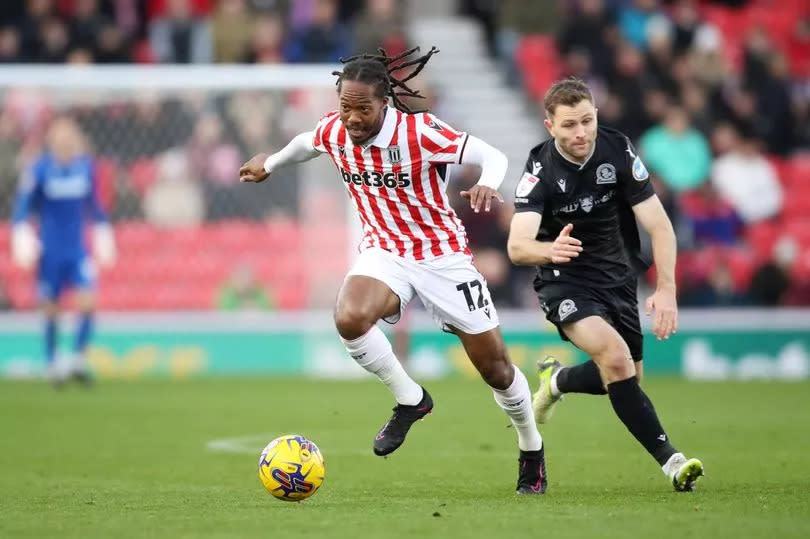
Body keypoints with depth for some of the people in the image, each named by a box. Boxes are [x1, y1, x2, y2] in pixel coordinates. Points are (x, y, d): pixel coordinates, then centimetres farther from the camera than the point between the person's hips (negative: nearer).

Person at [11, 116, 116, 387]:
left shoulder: (85, 166, 0)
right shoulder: (39, 169, -10)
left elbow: (94, 205, 15)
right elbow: (22, 205, -7)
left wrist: (102, 231, 18)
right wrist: (22, 234, -18)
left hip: (78, 250, 2)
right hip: (49, 250, -2)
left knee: (87, 301, -12)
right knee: (51, 311, 4)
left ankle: (79, 360, 1)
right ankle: (52, 365, 19)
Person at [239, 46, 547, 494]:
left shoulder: (419, 132, -24)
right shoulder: (333, 132, -9)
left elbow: (492, 156, -23)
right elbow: (307, 142, 17)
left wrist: (487, 183, -45)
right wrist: (269, 164, 32)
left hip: (442, 256, -3)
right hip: (383, 252, 3)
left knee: (495, 368, 4)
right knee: (349, 319, -31)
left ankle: (531, 449, 32)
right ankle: (409, 400, -6)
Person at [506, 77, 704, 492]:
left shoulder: (618, 151, -15)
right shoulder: (540, 170, -22)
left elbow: (659, 226, -15)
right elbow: (517, 247, -33)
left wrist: (666, 290, -27)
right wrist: (549, 250, -56)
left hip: (618, 278, 4)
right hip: (566, 280, -4)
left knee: (627, 377, 13)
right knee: (614, 354, -28)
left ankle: (556, 380, 44)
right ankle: (670, 460, -25)